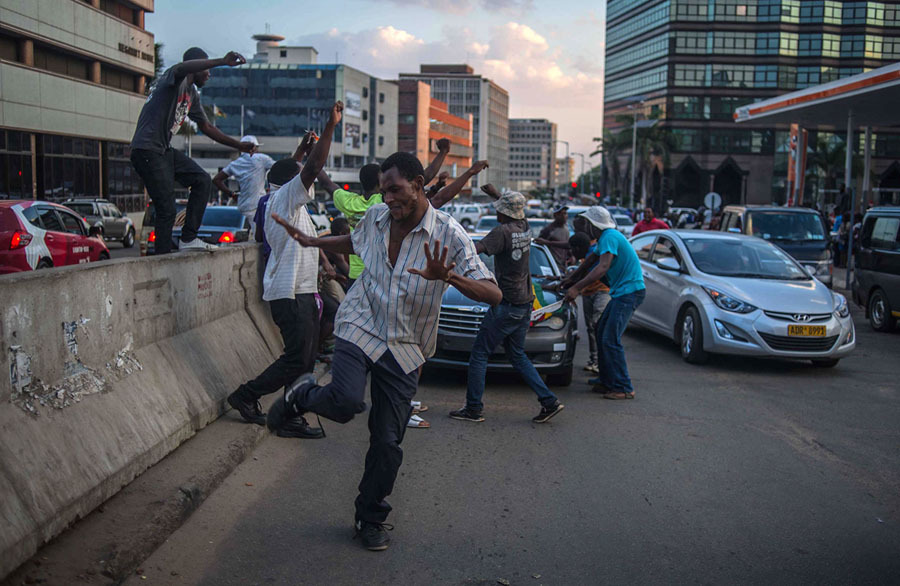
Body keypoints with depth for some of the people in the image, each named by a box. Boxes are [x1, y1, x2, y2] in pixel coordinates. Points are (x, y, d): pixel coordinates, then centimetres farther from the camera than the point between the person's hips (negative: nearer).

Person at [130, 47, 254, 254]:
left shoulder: (192, 94, 20)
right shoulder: (174, 78, -8)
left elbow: (206, 127, 30)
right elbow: (184, 67, -35)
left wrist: (238, 145, 29)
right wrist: (223, 62, -44)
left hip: (165, 150, 10)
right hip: (147, 150, -10)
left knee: (202, 181, 4)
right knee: (167, 210, -11)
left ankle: (188, 239, 4)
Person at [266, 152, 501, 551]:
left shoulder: (448, 234, -13)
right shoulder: (375, 218, -1)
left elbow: (493, 294, -20)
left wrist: (448, 276, -36)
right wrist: (309, 241, 20)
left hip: (404, 347, -1)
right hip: (360, 327, 1)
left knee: (387, 442, 3)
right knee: (346, 401, -28)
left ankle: (371, 519, 25)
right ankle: (302, 395, 8)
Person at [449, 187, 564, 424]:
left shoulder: (503, 231, -17)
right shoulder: (523, 227, 7)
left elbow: (476, 249, -29)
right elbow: (515, 210, 30)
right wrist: (495, 193, 33)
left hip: (506, 305, -8)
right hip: (525, 304, 8)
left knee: (479, 354, 1)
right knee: (517, 356, 17)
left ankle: (473, 408, 3)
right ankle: (549, 401, 10)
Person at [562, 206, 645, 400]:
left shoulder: (610, 237, -16)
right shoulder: (605, 238, 17)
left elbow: (603, 267, -28)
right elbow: (590, 262, 31)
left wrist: (577, 287, -30)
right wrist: (570, 279, 38)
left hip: (629, 291, -11)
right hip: (621, 292, 11)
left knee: (611, 340, -14)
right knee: (602, 332, 14)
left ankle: (624, 388, -10)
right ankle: (607, 381, 20)